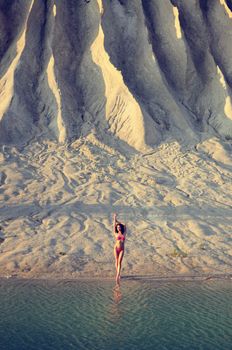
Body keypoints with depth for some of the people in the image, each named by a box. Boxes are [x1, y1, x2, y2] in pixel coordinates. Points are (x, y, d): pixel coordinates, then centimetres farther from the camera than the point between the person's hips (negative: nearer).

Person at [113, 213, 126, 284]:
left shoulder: (124, 233, 8)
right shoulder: (116, 234, 5)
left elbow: (124, 225, 14)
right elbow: (114, 225, 5)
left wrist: (117, 221, 21)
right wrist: (114, 218, 9)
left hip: (122, 249, 0)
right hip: (116, 248, 0)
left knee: (120, 262, -10)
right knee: (117, 261, 3)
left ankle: (117, 275, -17)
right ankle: (118, 273, 18)